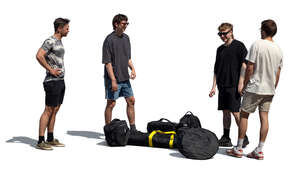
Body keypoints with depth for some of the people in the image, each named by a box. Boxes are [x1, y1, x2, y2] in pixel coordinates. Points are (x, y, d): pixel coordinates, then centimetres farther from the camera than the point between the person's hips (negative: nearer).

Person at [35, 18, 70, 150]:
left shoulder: (59, 41, 16)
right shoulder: (50, 41, -13)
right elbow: (39, 56, -25)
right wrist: (50, 70, -19)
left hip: (61, 81, 9)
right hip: (52, 81, -9)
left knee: (55, 110, 12)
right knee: (49, 110, -8)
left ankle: (50, 139, 19)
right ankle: (40, 141, -3)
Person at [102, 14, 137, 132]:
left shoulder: (126, 38, 10)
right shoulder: (109, 39, -13)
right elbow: (107, 62, -16)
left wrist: (132, 69, 3)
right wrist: (113, 80, -20)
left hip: (125, 78, 7)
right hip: (113, 79, -7)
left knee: (131, 101, 8)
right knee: (111, 104, 0)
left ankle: (132, 128, 17)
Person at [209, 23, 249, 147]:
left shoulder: (239, 46, -3)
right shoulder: (220, 49, 15)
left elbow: (244, 65, -8)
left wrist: (241, 83, -14)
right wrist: (214, 86, 12)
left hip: (234, 85, -6)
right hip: (222, 85, 6)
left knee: (235, 111, -7)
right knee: (225, 112, 9)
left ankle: (243, 138, 6)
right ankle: (226, 138, 15)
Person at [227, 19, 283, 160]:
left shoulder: (257, 45, -12)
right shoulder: (278, 49, 6)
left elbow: (250, 68, -13)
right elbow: (278, 73, 10)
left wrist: (244, 86, -3)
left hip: (254, 87, -5)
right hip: (269, 90, 5)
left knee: (244, 115, 5)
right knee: (264, 117, 6)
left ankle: (238, 148, 9)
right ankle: (259, 150, 7)